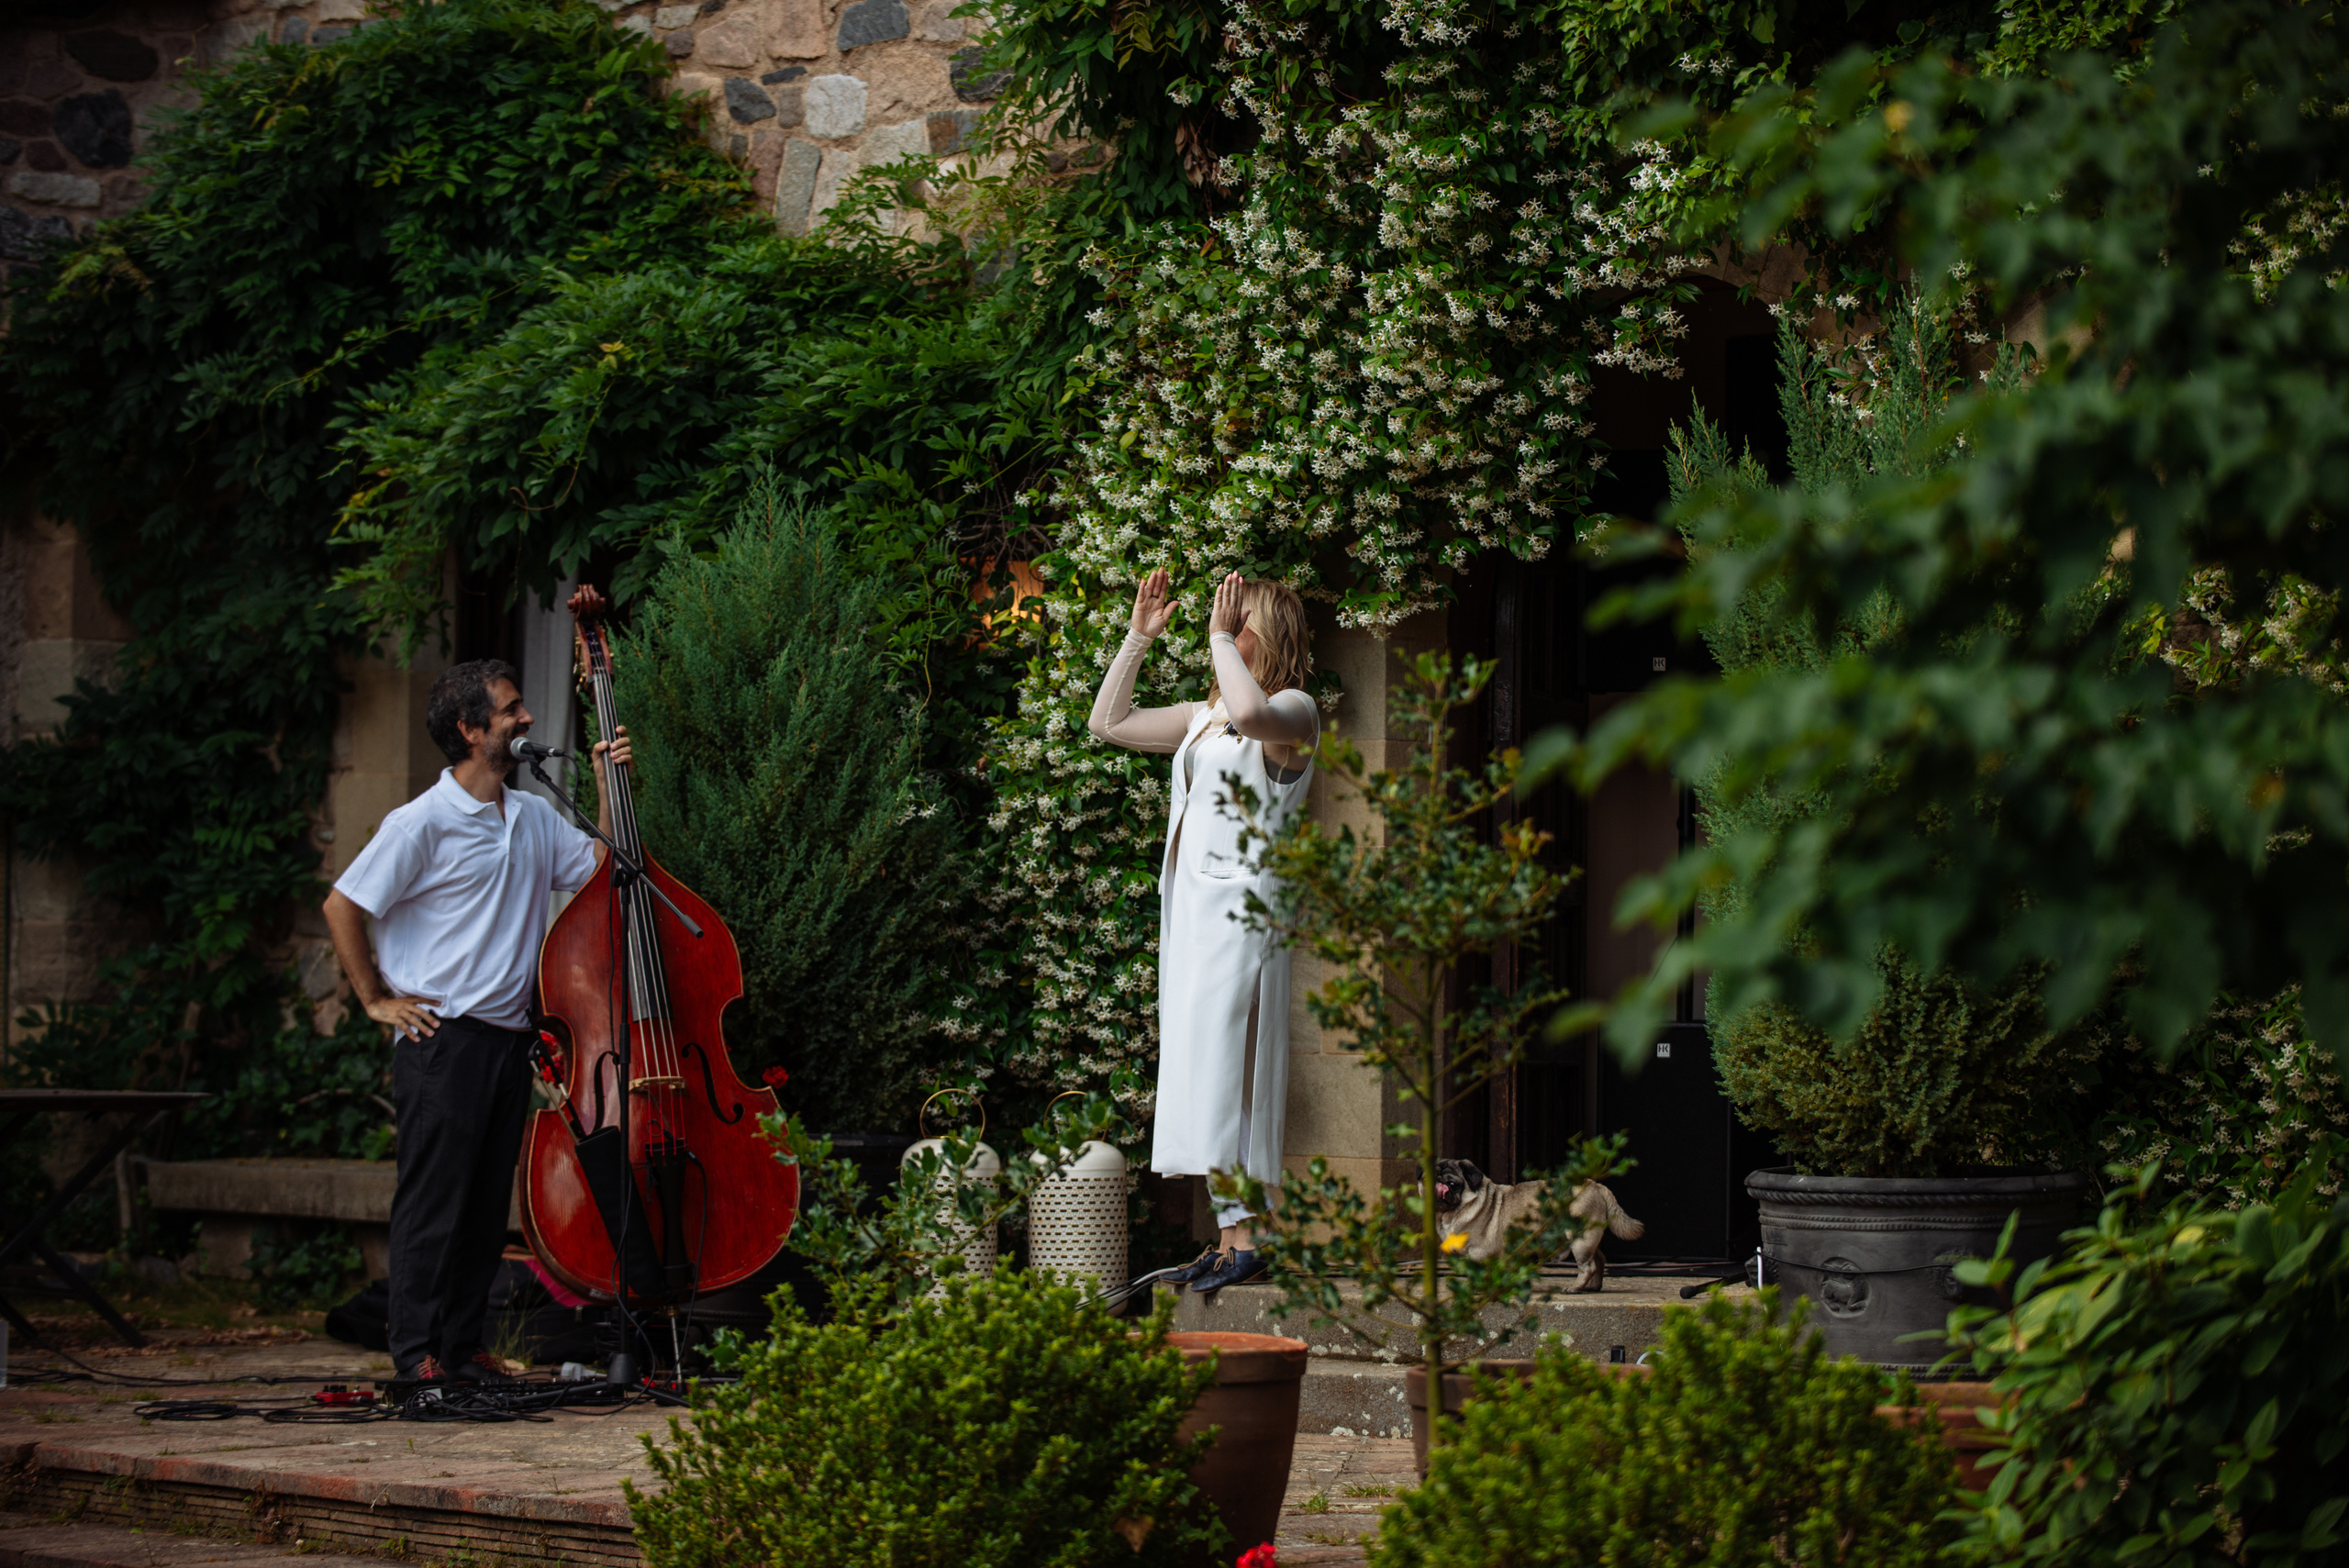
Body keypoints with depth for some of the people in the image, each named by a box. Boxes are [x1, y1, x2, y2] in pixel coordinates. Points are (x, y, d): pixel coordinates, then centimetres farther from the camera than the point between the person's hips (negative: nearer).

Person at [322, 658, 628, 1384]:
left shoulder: (535, 818, 11)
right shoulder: (424, 822, -10)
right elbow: (342, 906, -7)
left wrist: (611, 786, 8)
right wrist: (377, 1000, -6)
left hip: (508, 1039, 7)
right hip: (442, 1040, -7)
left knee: (488, 1203, 10)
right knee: (432, 1201, -4)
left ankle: (464, 1345, 17)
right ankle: (416, 1353, 1)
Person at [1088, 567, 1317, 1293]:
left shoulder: (1293, 710, -6)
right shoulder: (1204, 716, 19)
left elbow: (1252, 713, -30)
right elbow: (1108, 723, 25)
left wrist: (1220, 638, -17)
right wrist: (1138, 636, 19)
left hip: (1241, 903, -8)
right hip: (1189, 904, 8)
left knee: (1225, 1064, -13)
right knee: (1201, 1070, 6)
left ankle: (1247, 1235, -14)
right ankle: (1228, 1239, 7)